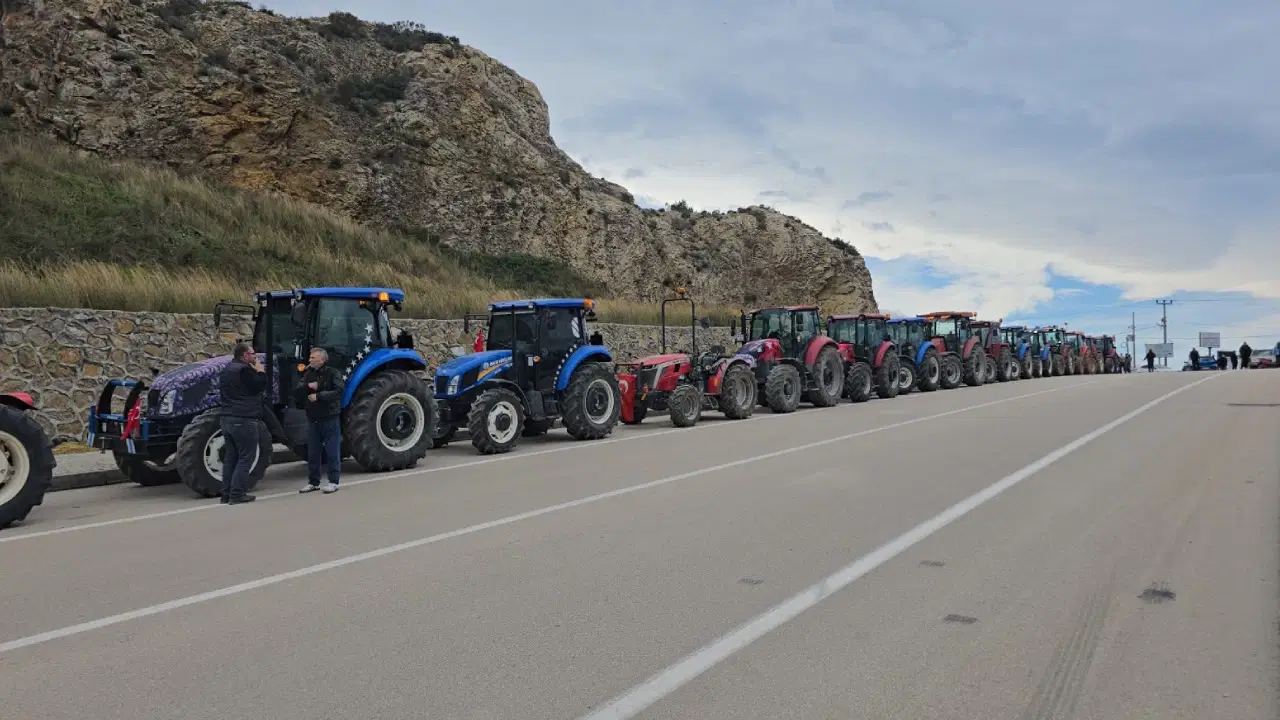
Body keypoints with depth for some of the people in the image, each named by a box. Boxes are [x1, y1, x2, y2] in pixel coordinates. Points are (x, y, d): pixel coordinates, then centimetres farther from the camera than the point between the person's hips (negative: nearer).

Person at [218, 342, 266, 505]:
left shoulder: (227, 369, 16)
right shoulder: (244, 369, -15)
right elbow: (260, 387, -14)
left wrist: (254, 371, 19)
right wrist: (260, 371, 0)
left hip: (227, 418, 10)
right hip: (244, 420, -10)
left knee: (231, 456, 13)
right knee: (245, 457, -6)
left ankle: (226, 494, 13)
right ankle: (237, 494, -9)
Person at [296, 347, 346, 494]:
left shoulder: (333, 373, -7)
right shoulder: (308, 374, 12)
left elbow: (339, 391, -20)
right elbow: (298, 391, 6)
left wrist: (318, 396, -20)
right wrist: (308, 386, -13)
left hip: (330, 418, -6)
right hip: (313, 419, 6)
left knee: (332, 452, 0)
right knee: (313, 452, 11)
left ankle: (333, 481, 7)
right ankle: (313, 482, 20)